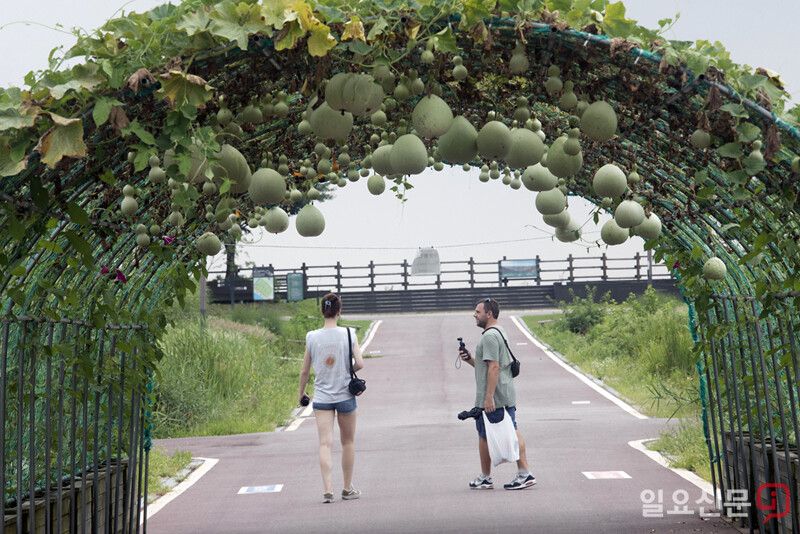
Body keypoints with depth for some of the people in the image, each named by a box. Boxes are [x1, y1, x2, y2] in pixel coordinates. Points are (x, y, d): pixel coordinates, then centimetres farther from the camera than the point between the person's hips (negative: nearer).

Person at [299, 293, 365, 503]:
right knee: (348, 442, 14)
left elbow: (305, 371, 2)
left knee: (325, 444, -1)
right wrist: (348, 371, 9)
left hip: (321, 397, 0)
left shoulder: (312, 337, -3)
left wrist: (301, 393, 17)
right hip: (345, 396, 0)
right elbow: (360, 364, -14)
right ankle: (347, 489, 24)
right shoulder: (348, 334, -7)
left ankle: (328, 490, -13)